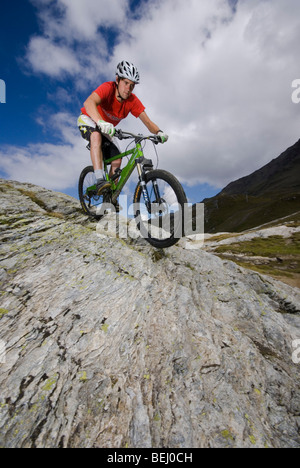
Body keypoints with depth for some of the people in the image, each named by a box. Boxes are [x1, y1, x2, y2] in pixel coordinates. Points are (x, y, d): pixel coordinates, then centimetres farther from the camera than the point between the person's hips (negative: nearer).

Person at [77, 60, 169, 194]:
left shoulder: (132, 101, -18)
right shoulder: (108, 88, -30)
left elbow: (147, 122, -25)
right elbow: (89, 102, -48)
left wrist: (159, 132, -45)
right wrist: (101, 122, -66)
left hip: (107, 128, 4)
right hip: (88, 119, -4)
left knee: (117, 160, -10)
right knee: (96, 136, -40)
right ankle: (100, 181, -44)